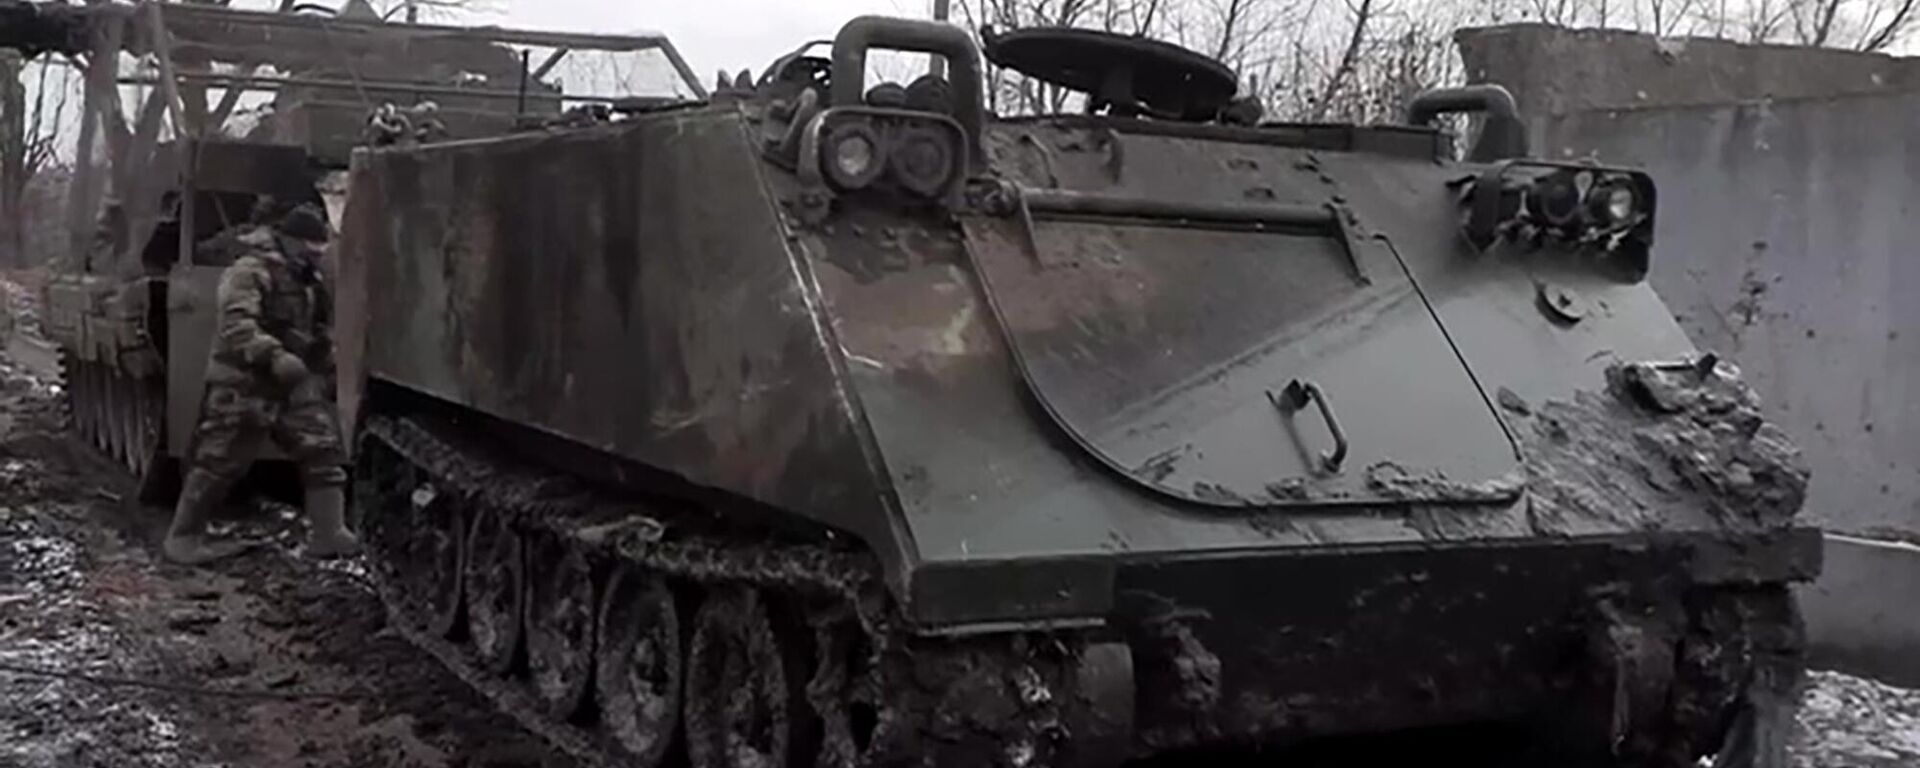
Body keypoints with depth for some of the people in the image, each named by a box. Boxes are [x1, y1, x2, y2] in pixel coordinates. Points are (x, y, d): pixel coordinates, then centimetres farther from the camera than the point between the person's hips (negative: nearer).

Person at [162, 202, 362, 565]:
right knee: (217, 461, -2)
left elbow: (320, 331, 26)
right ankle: (182, 537, 10)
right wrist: (274, 356, -38)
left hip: (292, 384, 8)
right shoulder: (251, 271, -13)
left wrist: (326, 369, 17)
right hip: (244, 383, -8)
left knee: (324, 452, 1)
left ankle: (329, 532, 6)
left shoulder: (308, 280, 15)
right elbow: (236, 324, -27)